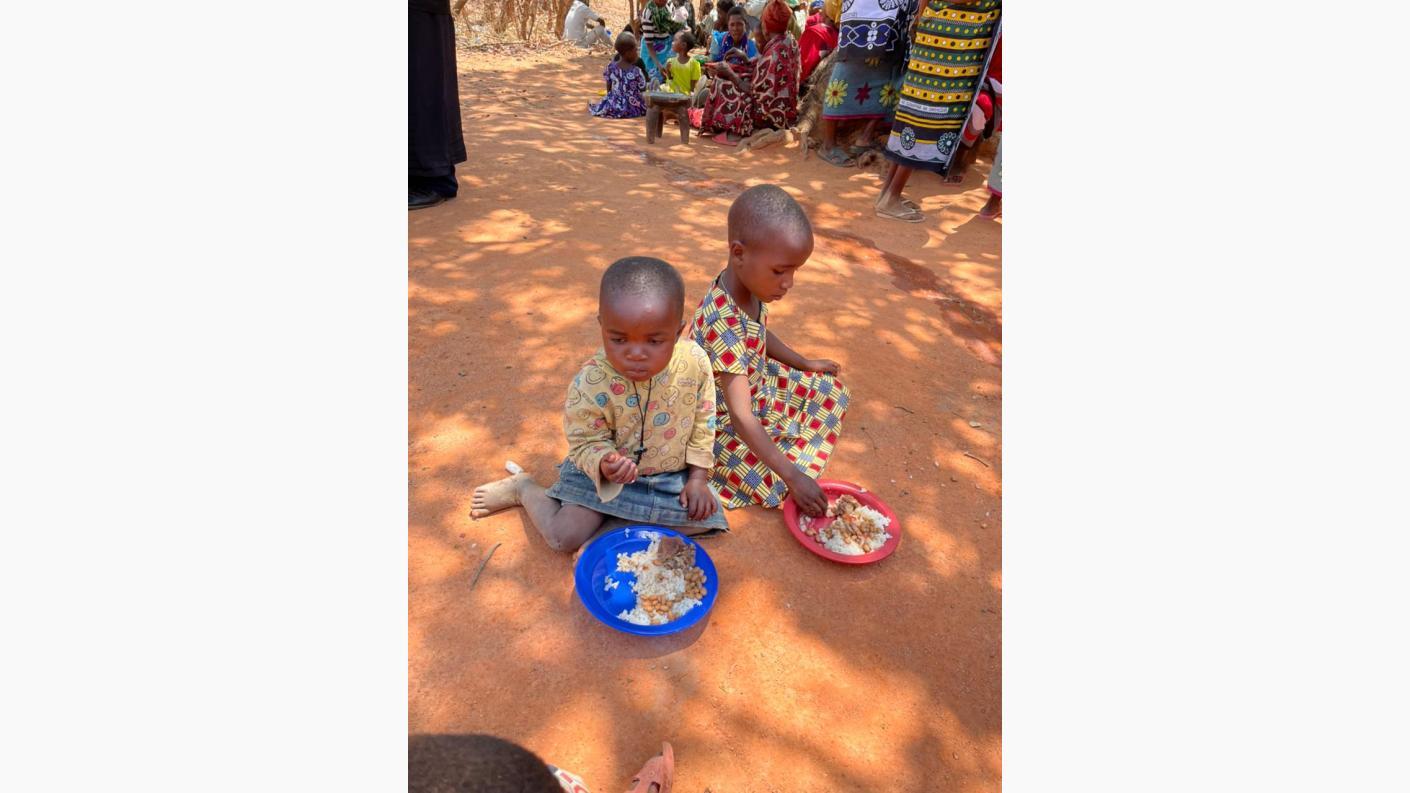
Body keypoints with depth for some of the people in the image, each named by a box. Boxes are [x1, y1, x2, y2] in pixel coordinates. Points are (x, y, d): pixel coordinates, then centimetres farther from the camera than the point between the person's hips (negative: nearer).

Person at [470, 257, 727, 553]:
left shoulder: (696, 361, -20)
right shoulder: (591, 384, -28)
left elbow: (703, 421, -4)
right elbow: (586, 442, -15)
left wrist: (697, 478, -4)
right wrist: (605, 464, -38)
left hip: (673, 473, 4)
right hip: (604, 473, -3)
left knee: (703, 518, -11)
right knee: (564, 536, -12)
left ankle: (613, 524, 6)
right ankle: (522, 488, 19)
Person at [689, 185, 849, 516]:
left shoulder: (752, 286, -12)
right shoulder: (724, 323, -38)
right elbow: (742, 417, -36)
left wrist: (804, 363, 18)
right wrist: (793, 476, -35)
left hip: (759, 385, 9)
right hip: (725, 423, -9)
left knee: (832, 391, 13)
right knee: (780, 485, -18)